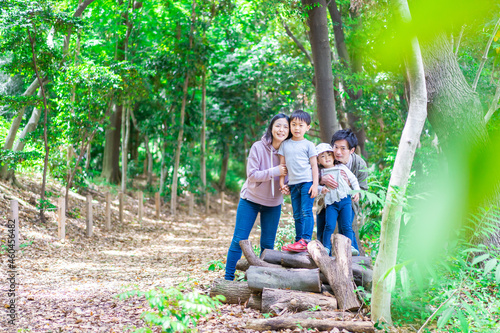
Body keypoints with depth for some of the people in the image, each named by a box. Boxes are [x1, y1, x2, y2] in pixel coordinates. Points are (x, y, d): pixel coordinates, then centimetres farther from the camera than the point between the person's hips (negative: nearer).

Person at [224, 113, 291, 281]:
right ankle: (228, 278, 5)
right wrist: (275, 171, -28)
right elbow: (251, 175, -18)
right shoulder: (258, 147, -17)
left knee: (268, 244, 5)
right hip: (250, 199, -3)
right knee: (239, 240, -2)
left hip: (273, 204, 3)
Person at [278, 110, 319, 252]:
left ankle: (306, 240, -17)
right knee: (297, 215, 8)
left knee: (306, 211, -12)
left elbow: (314, 165, 0)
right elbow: (282, 164, 14)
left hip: (307, 182, -4)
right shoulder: (285, 144, 11)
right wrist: (281, 182, 7)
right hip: (293, 183, 4)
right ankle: (298, 241, 13)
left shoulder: (308, 145, 2)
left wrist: (315, 184, -7)